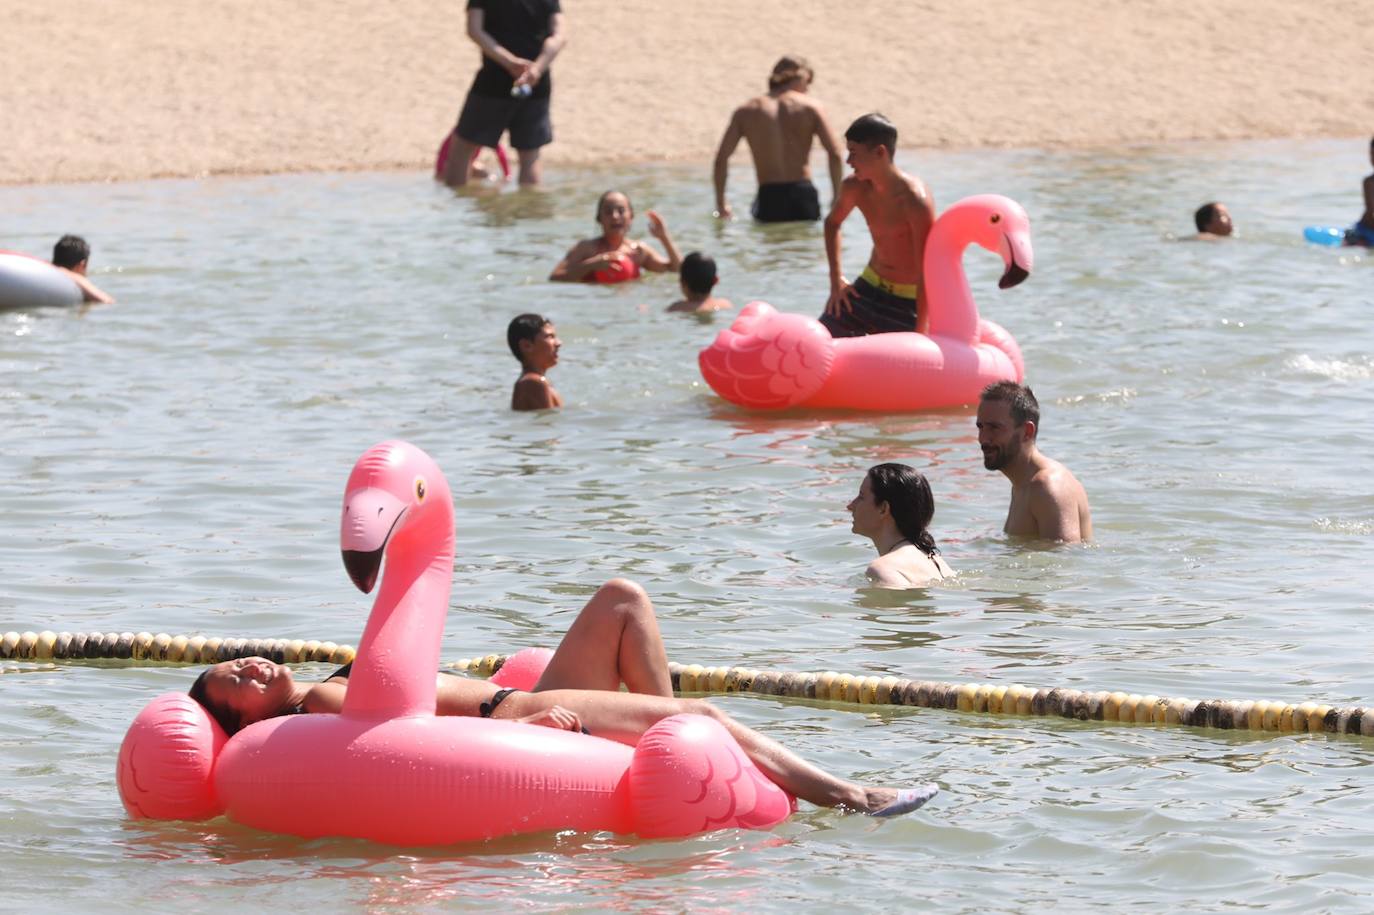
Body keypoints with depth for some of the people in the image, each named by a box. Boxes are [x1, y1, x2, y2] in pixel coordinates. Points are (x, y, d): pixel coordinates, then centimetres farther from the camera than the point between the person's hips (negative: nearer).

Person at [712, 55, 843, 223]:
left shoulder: (746, 112, 9)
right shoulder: (810, 107, 5)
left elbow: (721, 158, 3)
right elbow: (835, 153, -2)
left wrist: (721, 205, 11)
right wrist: (836, 201, 6)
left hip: (769, 198, 1)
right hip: (804, 195, -1)